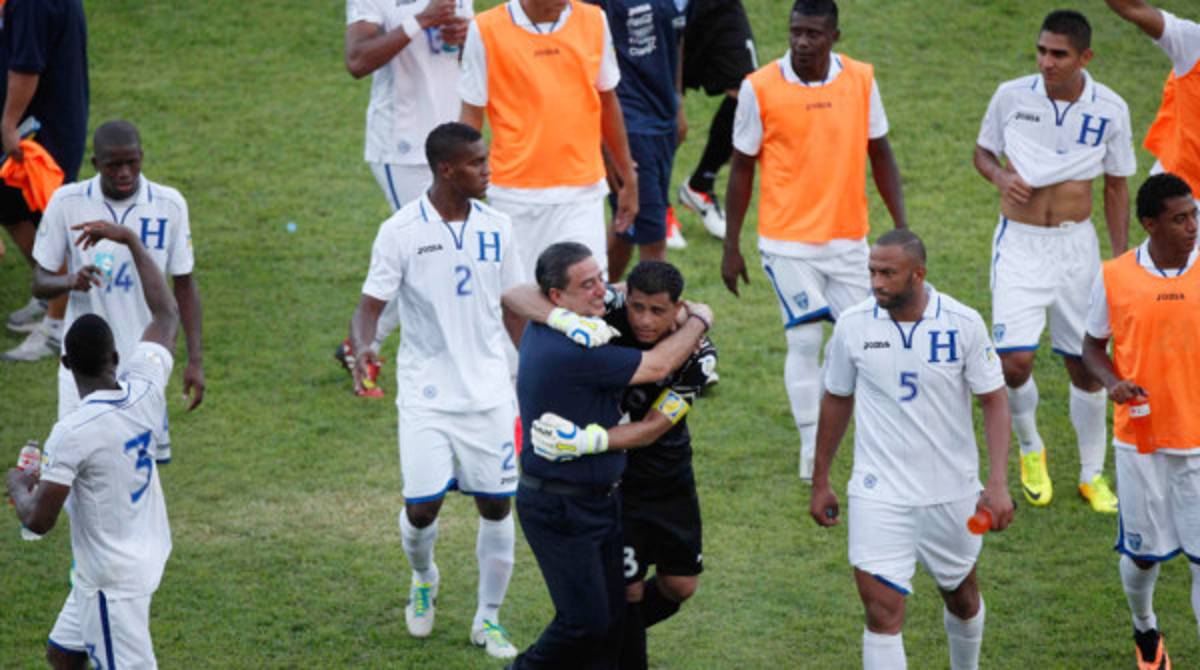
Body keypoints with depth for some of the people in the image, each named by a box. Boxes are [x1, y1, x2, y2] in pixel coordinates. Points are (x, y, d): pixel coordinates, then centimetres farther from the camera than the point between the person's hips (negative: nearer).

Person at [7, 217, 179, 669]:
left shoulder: (73, 432, -26)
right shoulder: (146, 389, -8)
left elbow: (39, 521, -22)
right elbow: (166, 313, 10)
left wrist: (18, 486, 0)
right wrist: (131, 241, 16)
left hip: (112, 581, -8)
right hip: (143, 560, 8)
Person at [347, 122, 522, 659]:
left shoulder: (496, 228, 2)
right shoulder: (401, 232, -9)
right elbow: (371, 305, -8)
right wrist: (362, 348, -28)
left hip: (490, 391, 3)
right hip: (426, 392, -3)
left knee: (496, 505, 3)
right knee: (421, 507, -5)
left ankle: (488, 618, 19)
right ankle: (423, 579, 29)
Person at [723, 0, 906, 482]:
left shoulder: (861, 80, -1)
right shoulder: (760, 89, -9)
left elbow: (879, 154, 8)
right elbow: (743, 167, 0)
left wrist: (900, 226, 4)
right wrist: (731, 246, 1)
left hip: (848, 238, 3)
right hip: (788, 240, -3)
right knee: (805, 341, -6)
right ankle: (812, 451, 3)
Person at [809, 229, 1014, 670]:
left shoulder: (963, 324, -11)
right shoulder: (853, 325, -7)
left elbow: (994, 401, -5)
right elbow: (836, 401, 7)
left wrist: (998, 484, -16)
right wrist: (820, 482, 12)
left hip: (952, 492, 1)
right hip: (879, 492, -1)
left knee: (962, 599, 20)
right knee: (882, 613, -10)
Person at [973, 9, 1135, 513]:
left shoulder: (1109, 109, -5)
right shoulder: (1011, 96, -7)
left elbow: (1116, 188, 5)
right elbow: (982, 152, 9)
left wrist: (1120, 262, 4)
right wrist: (1001, 177, -14)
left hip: (1076, 246, 1)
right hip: (1019, 243, -1)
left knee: (1086, 367, 6)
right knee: (1014, 360, -14)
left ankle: (1092, 474, 26)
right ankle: (1029, 448, 16)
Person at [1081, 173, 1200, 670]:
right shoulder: (1114, 278, -5)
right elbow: (1093, 346, 7)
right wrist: (1112, 382, -13)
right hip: (1140, 437, 0)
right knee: (1143, 554, 11)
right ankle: (1144, 630, 42)